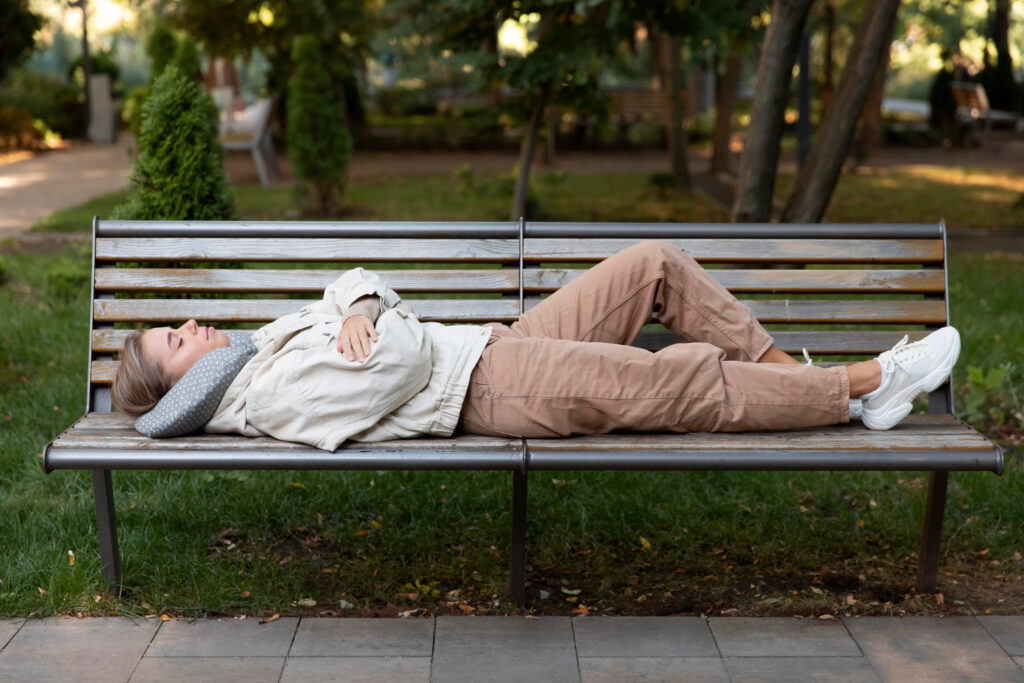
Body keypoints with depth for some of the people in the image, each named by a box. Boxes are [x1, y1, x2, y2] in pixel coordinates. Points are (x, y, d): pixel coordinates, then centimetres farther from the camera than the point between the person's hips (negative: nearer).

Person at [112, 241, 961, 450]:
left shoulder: (267, 340, 16)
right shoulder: (270, 396, -14)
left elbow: (360, 282, 15)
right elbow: (399, 364, -25)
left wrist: (356, 306, -7)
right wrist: (378, 327, -5)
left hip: (499, 344, 10)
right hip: (485, 388, -10)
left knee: (657, 262, 4)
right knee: (672, 379, -20)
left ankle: (794, 373, 6)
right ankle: (860, 385, -5)